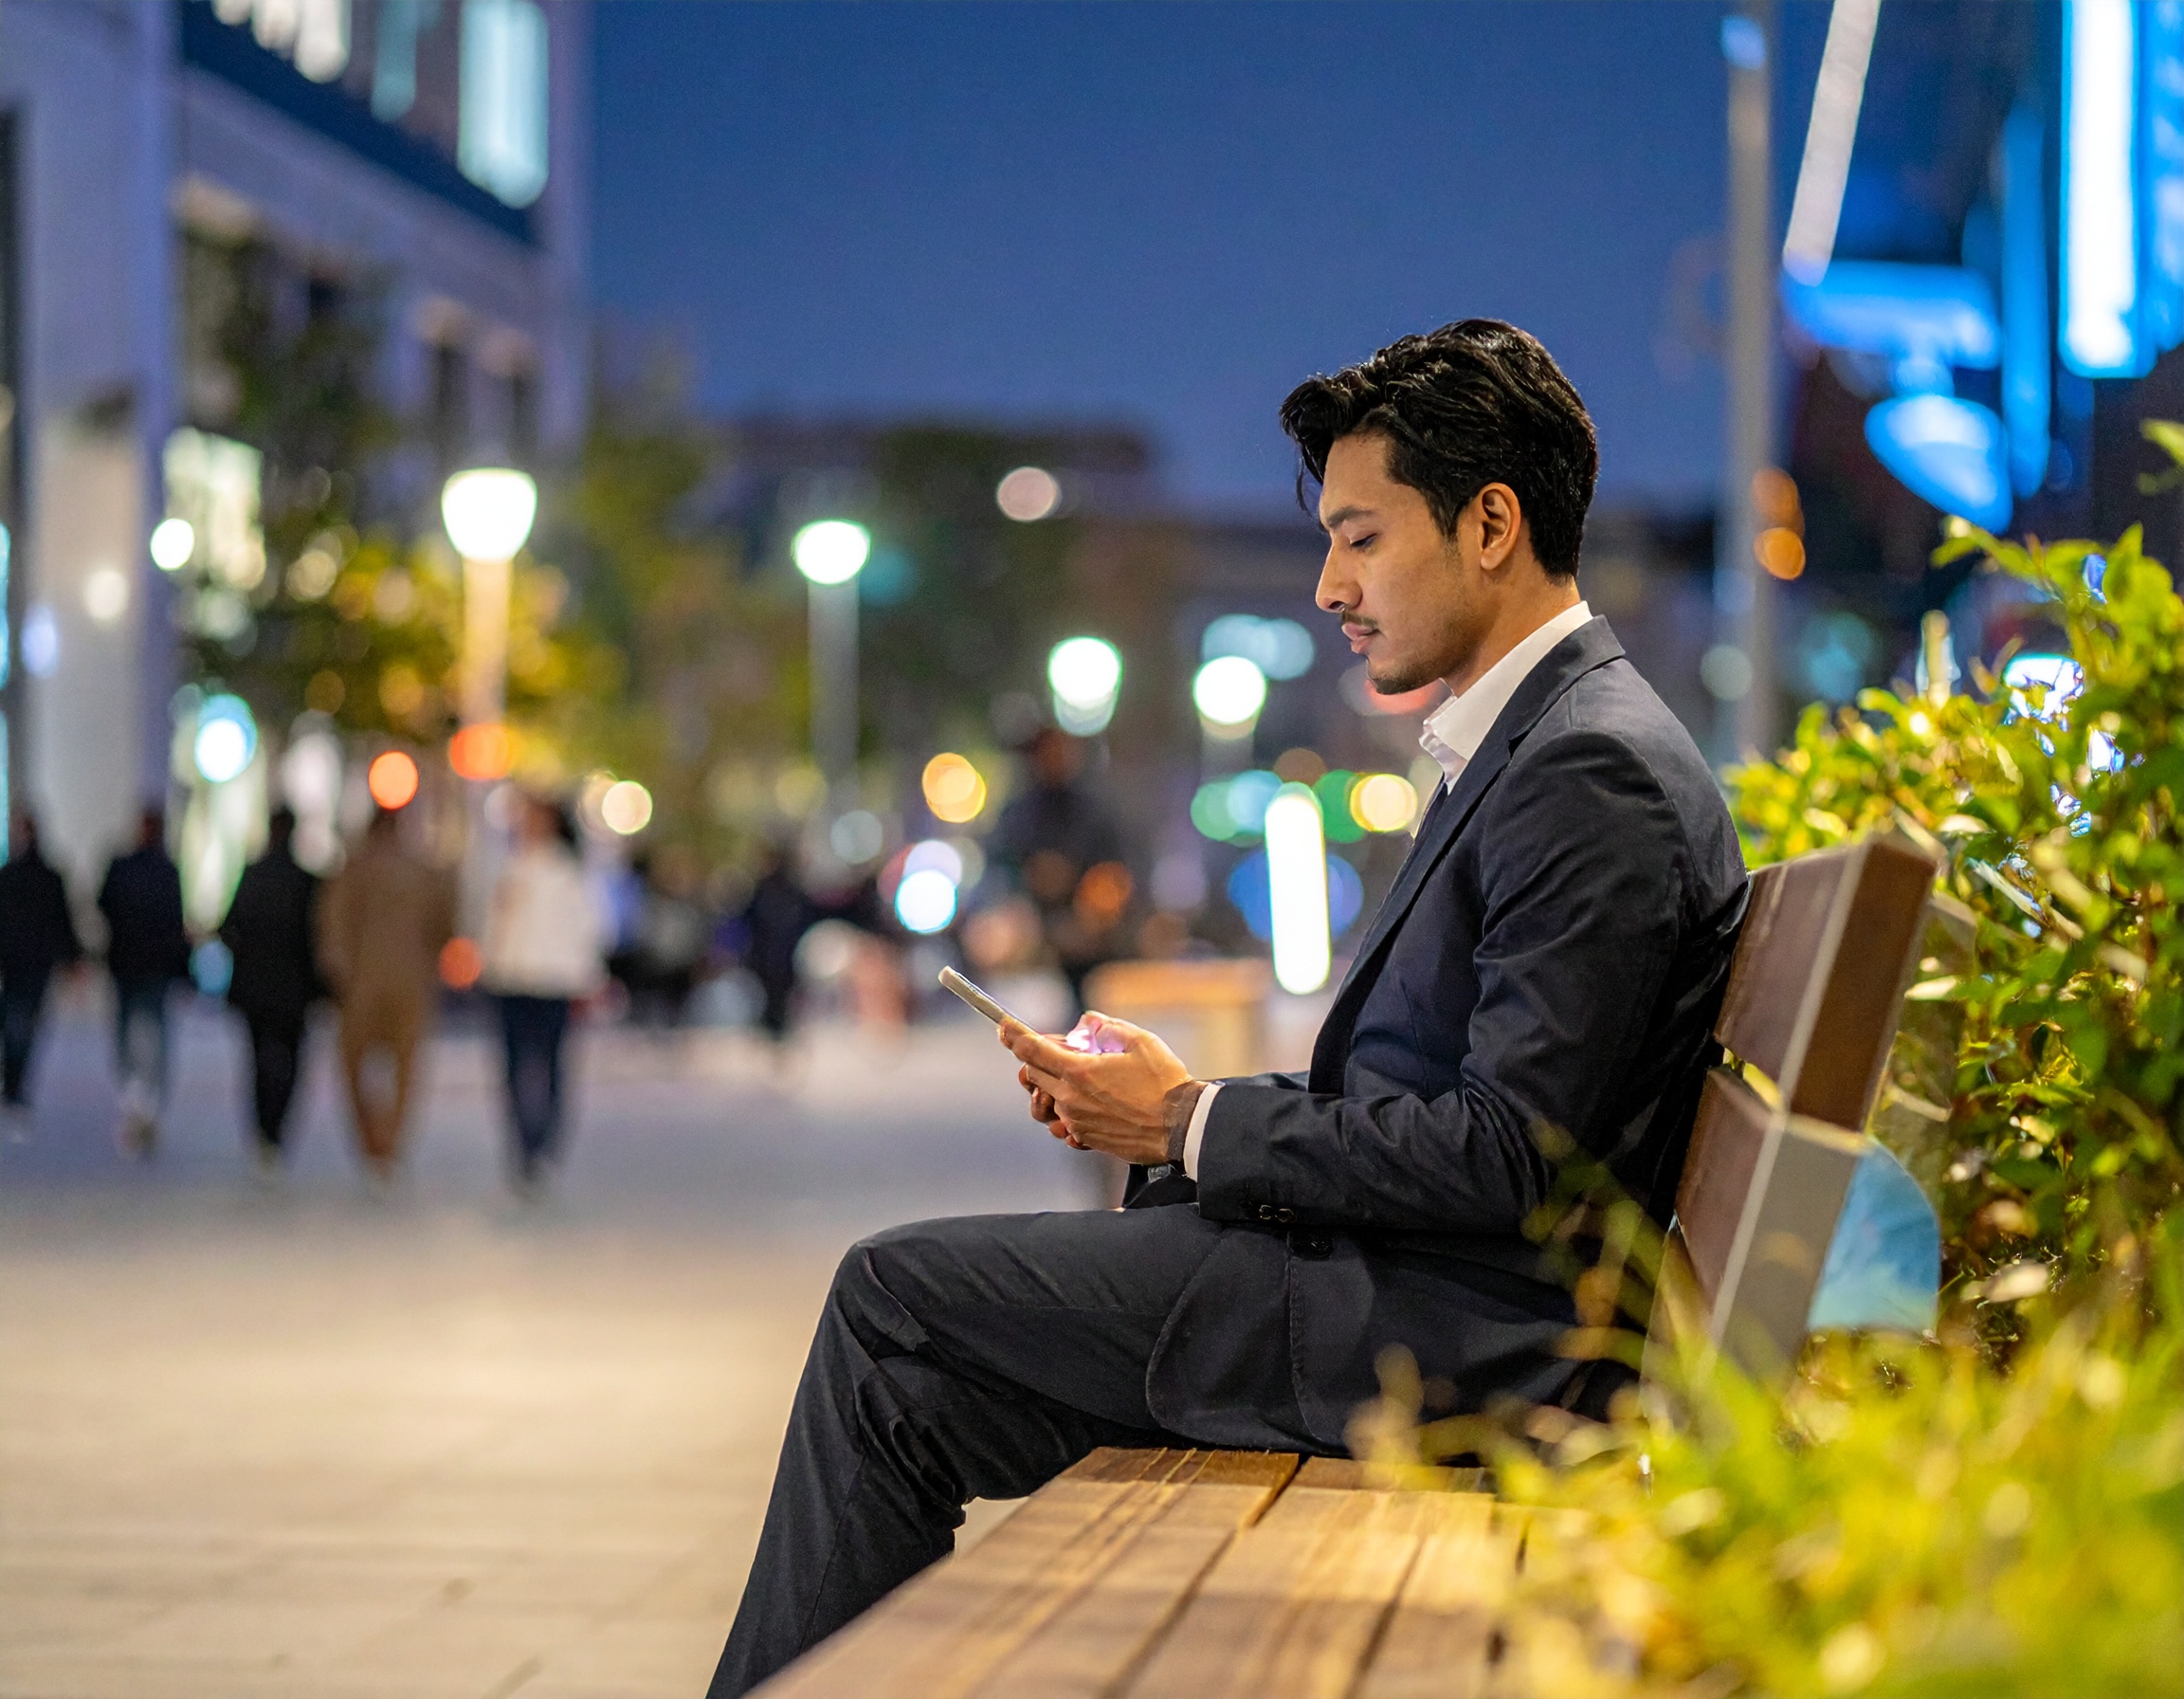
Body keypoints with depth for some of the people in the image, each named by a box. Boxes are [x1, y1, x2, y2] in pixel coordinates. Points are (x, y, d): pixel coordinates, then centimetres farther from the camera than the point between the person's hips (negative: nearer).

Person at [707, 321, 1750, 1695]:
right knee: (911, 1393, 7)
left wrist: (1196, 1127, -12)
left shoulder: (1594, 771, -16)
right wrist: (1175, 1109, 4)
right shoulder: (1532, 744, 17)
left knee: (896, 1290, -5)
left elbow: (1508, 1155, -22)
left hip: (1454, 1328, -10)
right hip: (1414, 1286, 10)